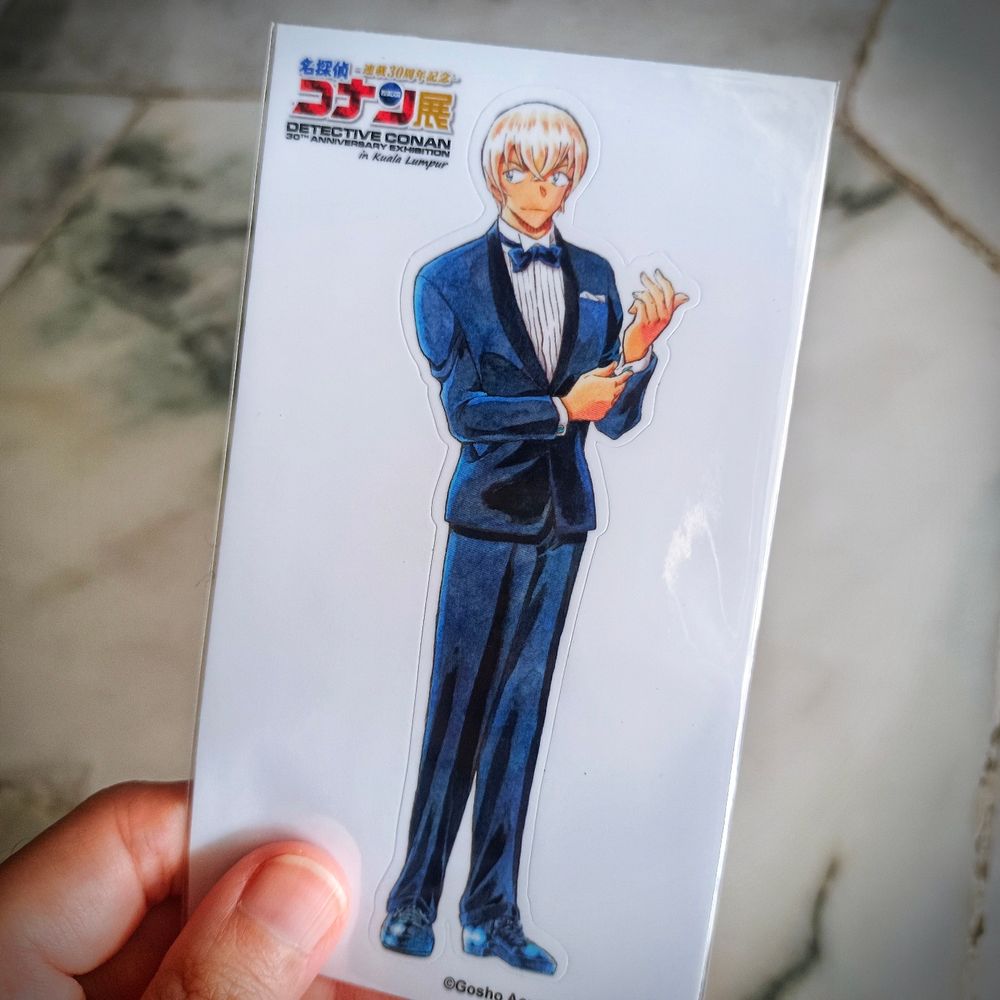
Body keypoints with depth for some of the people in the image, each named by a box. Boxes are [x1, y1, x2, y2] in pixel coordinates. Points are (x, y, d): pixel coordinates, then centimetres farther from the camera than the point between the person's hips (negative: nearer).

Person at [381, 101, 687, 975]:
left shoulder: (596, 277, 10)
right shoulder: (450, 278, 1)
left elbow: (617, 420, 4)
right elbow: (463, 410, -7)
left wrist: (637, 350, -12)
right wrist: (562, 407, -13)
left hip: (564, 518, 4)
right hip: (488, 516, -3)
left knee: (521, 709, 10)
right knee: (457, 708, 2)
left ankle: (492, 912, 24)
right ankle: (414, 900, 22)